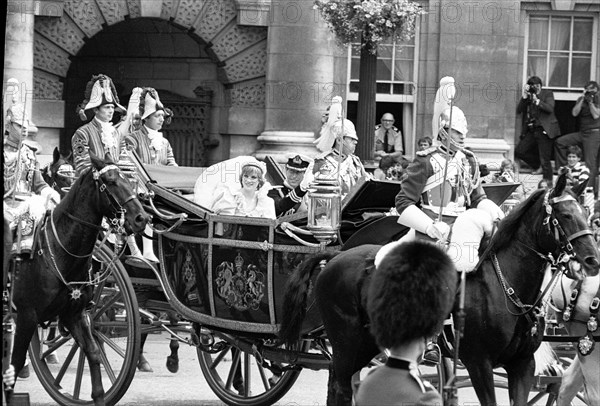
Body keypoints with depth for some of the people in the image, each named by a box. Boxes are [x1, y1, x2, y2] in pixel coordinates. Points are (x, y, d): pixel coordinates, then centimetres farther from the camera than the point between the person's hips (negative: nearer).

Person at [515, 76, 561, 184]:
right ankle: (539, 166, 16)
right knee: (519, 151, -2)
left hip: (543, 130, -6)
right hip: (531, 130, 6)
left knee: (545, 159, -8)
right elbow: (518, 110, 2)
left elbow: (550, 108, -14)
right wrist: (524, 97, -7)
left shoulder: (547, 94, 1)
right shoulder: (527, 96, 12)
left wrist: (537, 101, -18)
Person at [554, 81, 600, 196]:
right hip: (582, 133, 6)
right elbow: (574, 113, -2)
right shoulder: (581, 99, 11)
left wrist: (590, 101, -15)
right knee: (560, 142, -7)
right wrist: (583, 99, -8)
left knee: (590, 163, -8)